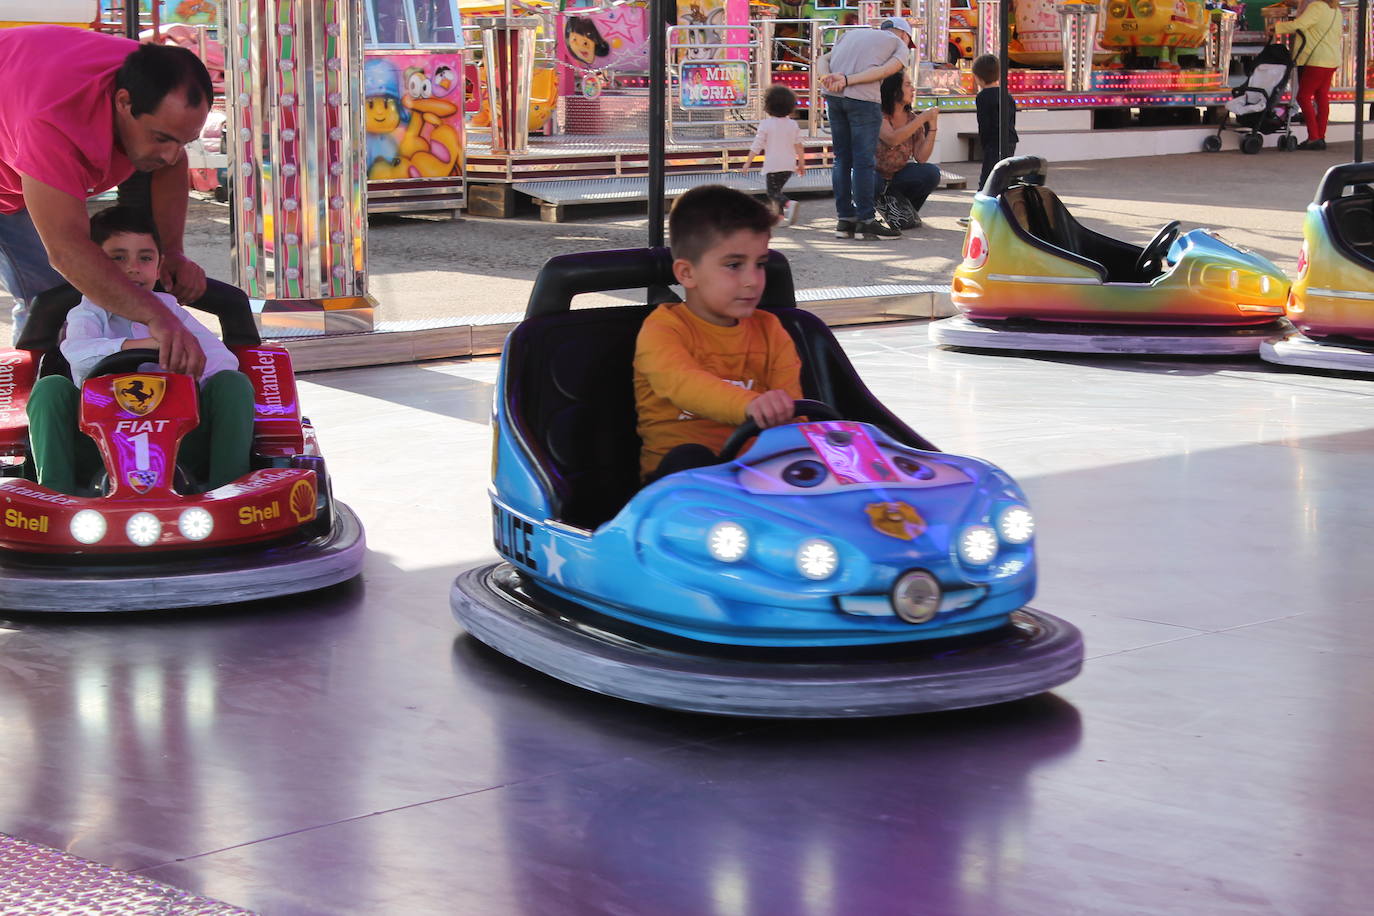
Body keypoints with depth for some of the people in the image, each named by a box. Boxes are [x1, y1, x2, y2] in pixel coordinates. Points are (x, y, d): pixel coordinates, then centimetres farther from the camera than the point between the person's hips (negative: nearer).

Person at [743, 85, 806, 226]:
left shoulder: (766, 124, -7)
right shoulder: (793, 125, 5)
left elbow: (757, 146, -7)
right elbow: (799, 146, 7)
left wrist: (748, 162, 1)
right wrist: (801, 163, 16)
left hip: (772, 165, -5)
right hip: (789, 165, 5)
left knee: (773, 192, -4)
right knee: (777, 189, 20)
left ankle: (789, 204, -30)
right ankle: (780, 214, 14)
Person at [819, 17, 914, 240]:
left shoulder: (852, 34, 31)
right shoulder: (900, 45, 16)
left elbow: (825, 59, 17)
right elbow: (886, 70, -4)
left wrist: (826, 78, -2)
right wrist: (847, 80, -11)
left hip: (833, 96, 5)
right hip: (863, 98, -5)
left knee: (841, 159, 12)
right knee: (863, 161, -1)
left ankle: (844, 220, 14)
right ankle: (865, 222, 1)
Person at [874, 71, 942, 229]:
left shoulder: (912, 119, 0)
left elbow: (921, 158, -9)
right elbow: (893, 139, -36)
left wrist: (932, 126, -16)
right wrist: (923, 118, -30)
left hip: (898, 174, 5)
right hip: (874, 173, -5)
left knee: (932, 173, -21)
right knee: (872, 183, -41)